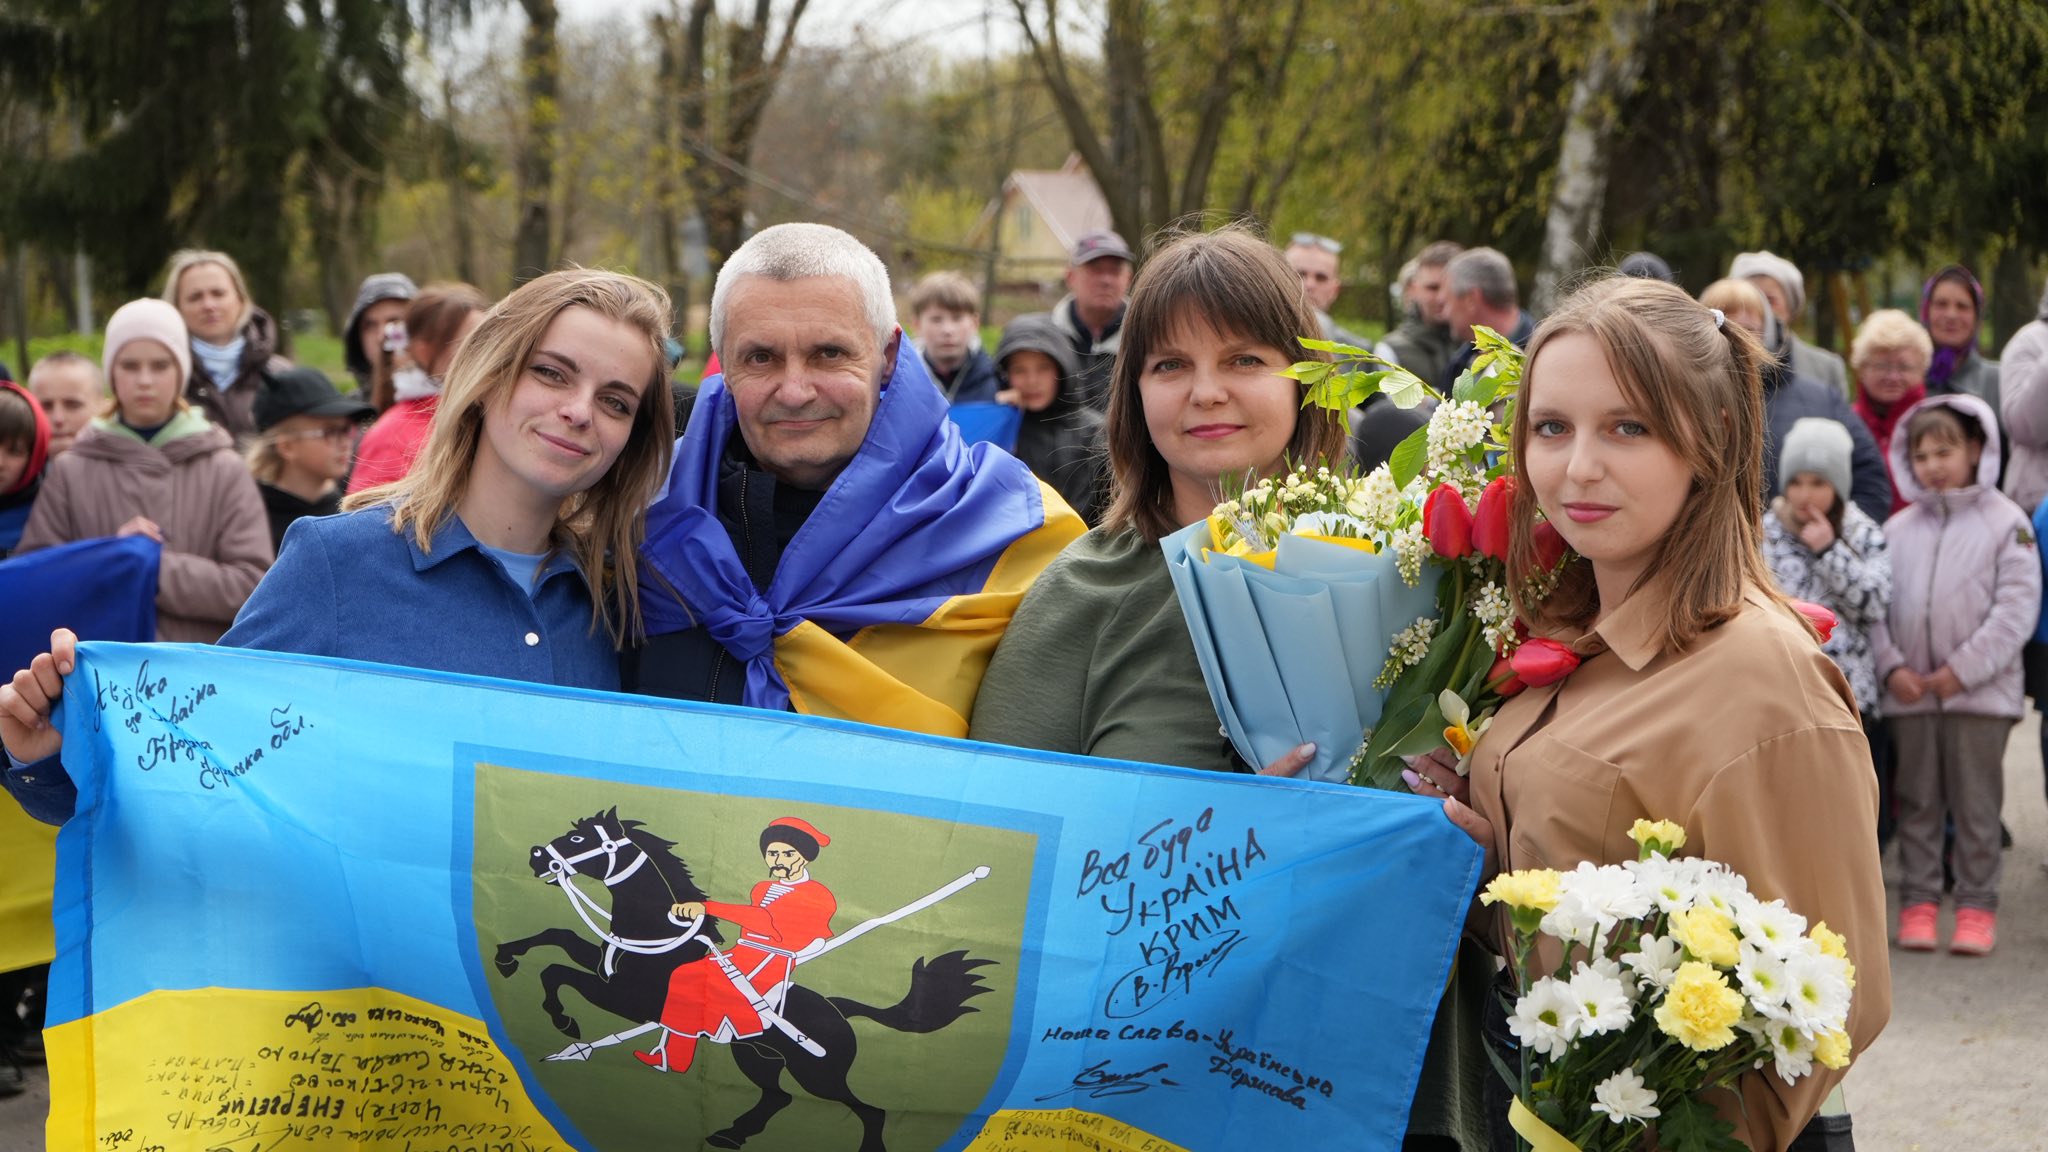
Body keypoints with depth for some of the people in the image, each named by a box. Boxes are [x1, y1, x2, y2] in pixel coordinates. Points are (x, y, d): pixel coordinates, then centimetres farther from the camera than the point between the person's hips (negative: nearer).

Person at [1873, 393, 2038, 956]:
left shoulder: (2005, 522, -1)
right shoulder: (1898, 529, 10)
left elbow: (2017, 608, -7)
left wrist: (1963, 669, -12)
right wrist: (1891, 666, -6)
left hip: (1980, 692, -3)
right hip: (1908, 693, 3)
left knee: (1976, 803, 2)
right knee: (1918, 802, 8)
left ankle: (1976, 905, 9)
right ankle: (1919, 900, 15)